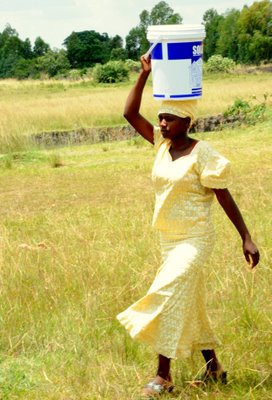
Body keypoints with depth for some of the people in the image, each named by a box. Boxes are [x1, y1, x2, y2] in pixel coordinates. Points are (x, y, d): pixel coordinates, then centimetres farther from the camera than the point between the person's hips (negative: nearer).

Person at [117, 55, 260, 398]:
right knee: (189, 304, 13)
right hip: (168, 239, 7)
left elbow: (224, 197, -13)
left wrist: (246, 238, -14)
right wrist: (145, 74, -6)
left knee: (168, 297, -15)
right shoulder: (162, 143, 3)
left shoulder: (202, 153, -15)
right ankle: (213, 368, 26)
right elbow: (130, 114, 1)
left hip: (195, 240, -7)